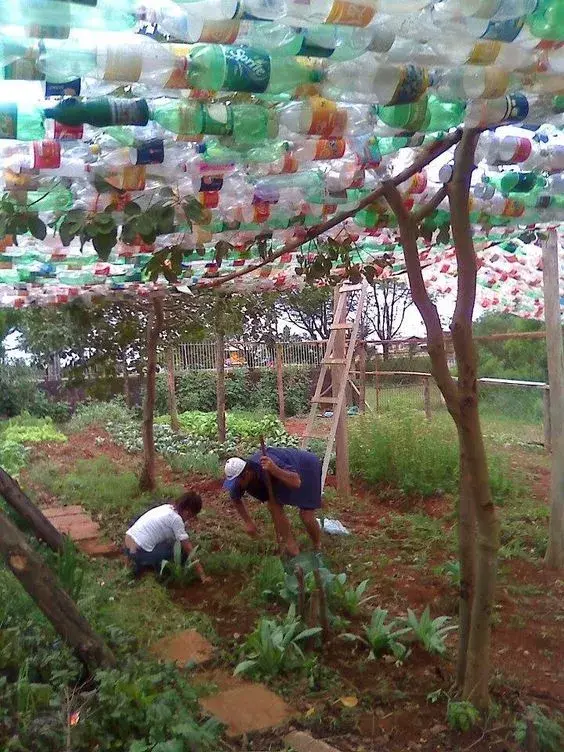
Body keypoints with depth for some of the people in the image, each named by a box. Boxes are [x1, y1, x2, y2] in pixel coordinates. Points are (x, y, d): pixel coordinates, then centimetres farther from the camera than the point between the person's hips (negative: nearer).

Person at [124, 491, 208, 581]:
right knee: (181, 550, -5)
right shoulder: (176, 519, -15)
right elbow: (189, 550, -13)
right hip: (138, 552, -9)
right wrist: (202, 576, -9)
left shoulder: (167, 508, 9)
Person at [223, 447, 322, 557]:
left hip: (307, 467, -7)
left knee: (306, 516, -11)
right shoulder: (240, 474, -18)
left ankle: (318, 550, 17)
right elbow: (236, 499, 3)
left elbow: (297, 483, -52)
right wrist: (248, 522, 0)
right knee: (273, 506, -9)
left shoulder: (268, 466, -42)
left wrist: (274, 469, -63)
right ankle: (292, 550, 4)